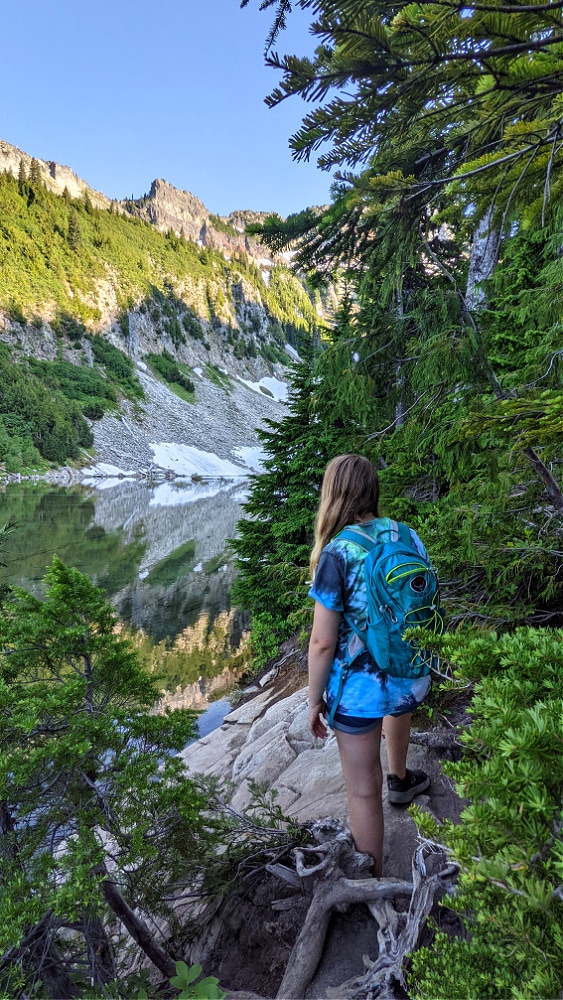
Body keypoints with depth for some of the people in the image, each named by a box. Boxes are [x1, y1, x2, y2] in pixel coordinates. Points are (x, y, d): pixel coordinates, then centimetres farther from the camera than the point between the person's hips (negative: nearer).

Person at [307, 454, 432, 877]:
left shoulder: (336, 555, -23)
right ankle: (399, 780, 65)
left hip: (358, 688, -6)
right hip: (411, 677, 6)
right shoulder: (407, 536, -7)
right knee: (397, 709, 40)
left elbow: (322, 643, -20)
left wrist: (315, 701, -5)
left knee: (364, 790, 12)